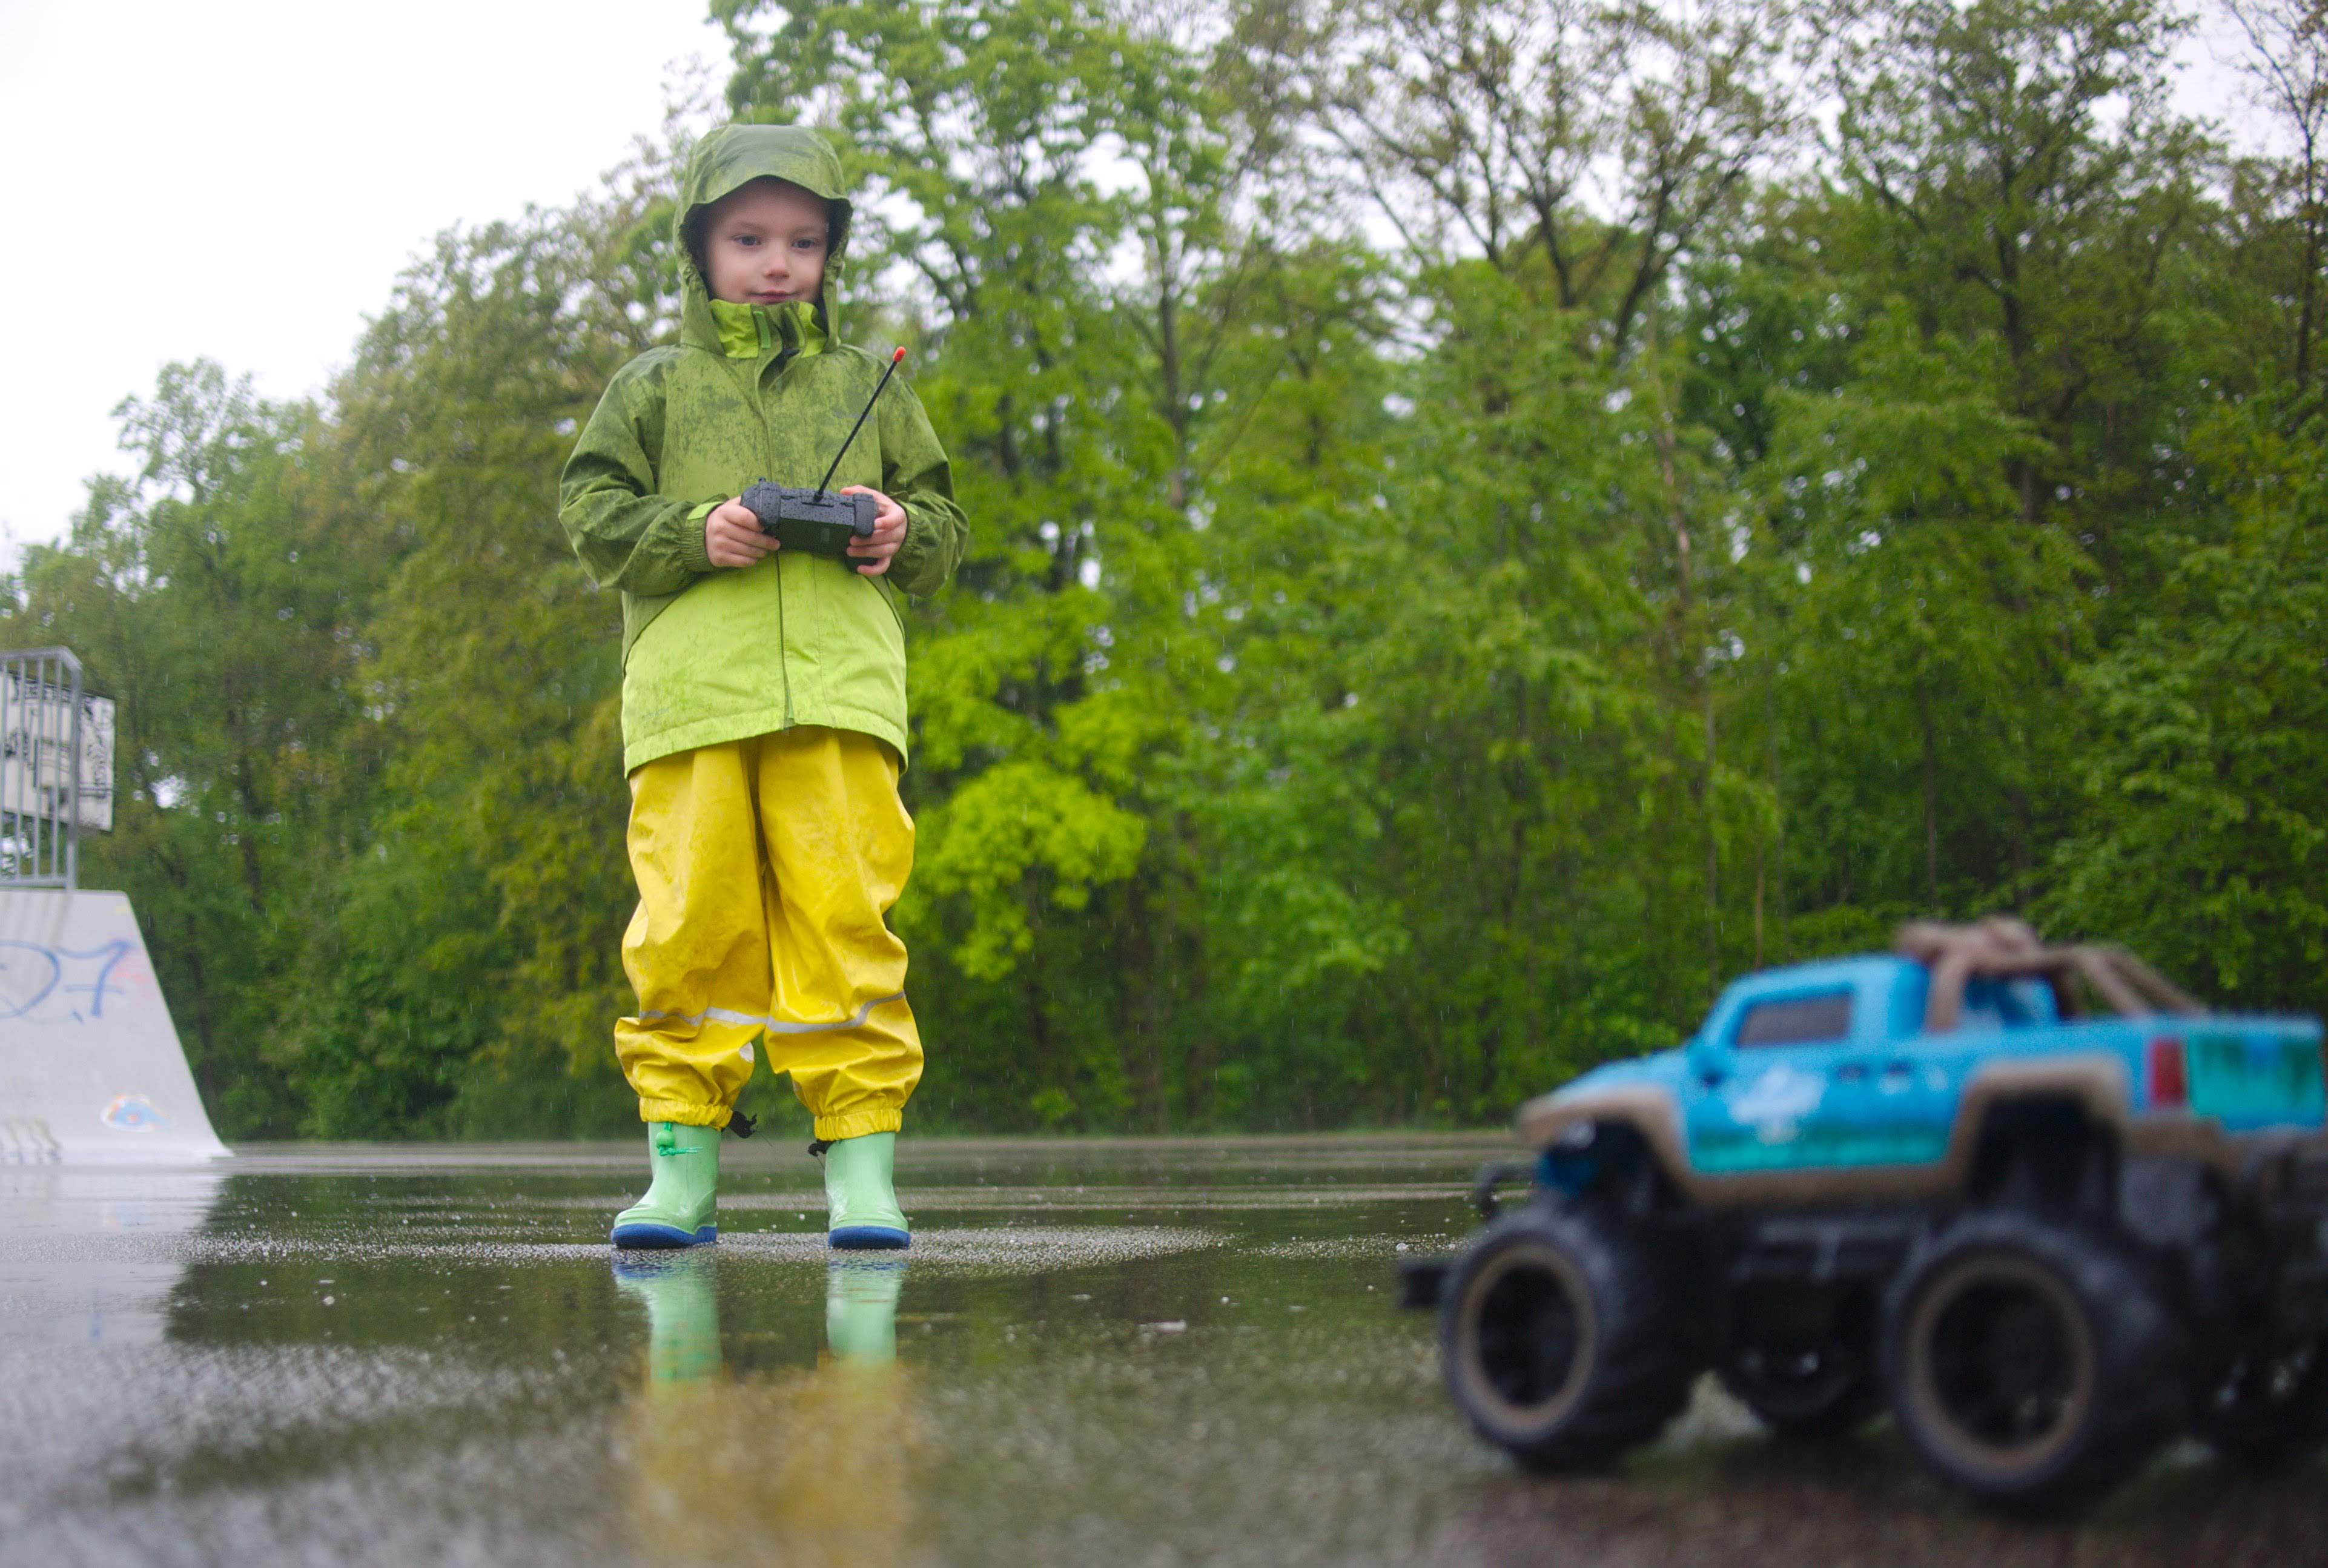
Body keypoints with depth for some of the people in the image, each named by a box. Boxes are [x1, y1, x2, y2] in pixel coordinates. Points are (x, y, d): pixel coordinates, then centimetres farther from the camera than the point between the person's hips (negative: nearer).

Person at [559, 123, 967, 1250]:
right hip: (690, 692, 0)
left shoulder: (866, 389, 21)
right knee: (691, 924, -6)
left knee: (842, 918, -8)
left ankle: (862, 1164, -4)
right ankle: (682, 1166, 2)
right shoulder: (655, 388, 17)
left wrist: (903, 533, -1)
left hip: (840, 691, 1)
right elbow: (592, 513, 9)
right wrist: (694, 533, -8)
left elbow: (946, 524, 21)